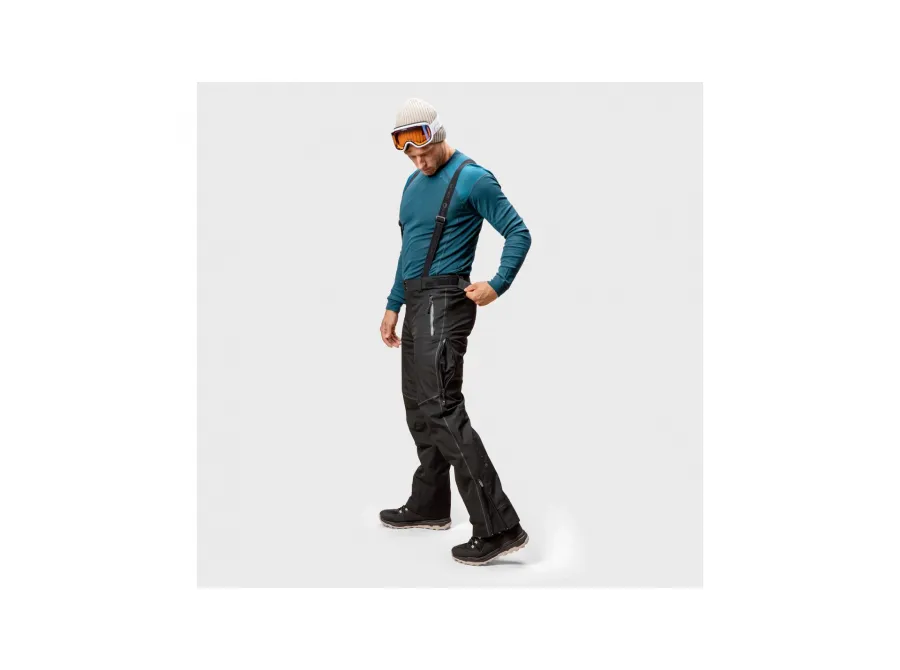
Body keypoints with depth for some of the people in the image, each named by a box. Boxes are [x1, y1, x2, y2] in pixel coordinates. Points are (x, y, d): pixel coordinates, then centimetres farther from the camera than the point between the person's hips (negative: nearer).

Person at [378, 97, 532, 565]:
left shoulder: (472, 179, -9)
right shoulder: (414, 183, 17)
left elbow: (519, 233, -10)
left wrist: (497, 285, -22)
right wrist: (393, 306, 23)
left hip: (444, 302, -9)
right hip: (417, 303, 9)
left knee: (440, 408, -18)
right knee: (418, 407, 15)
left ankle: (499, 527, -19)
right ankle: (429, 506, 31)